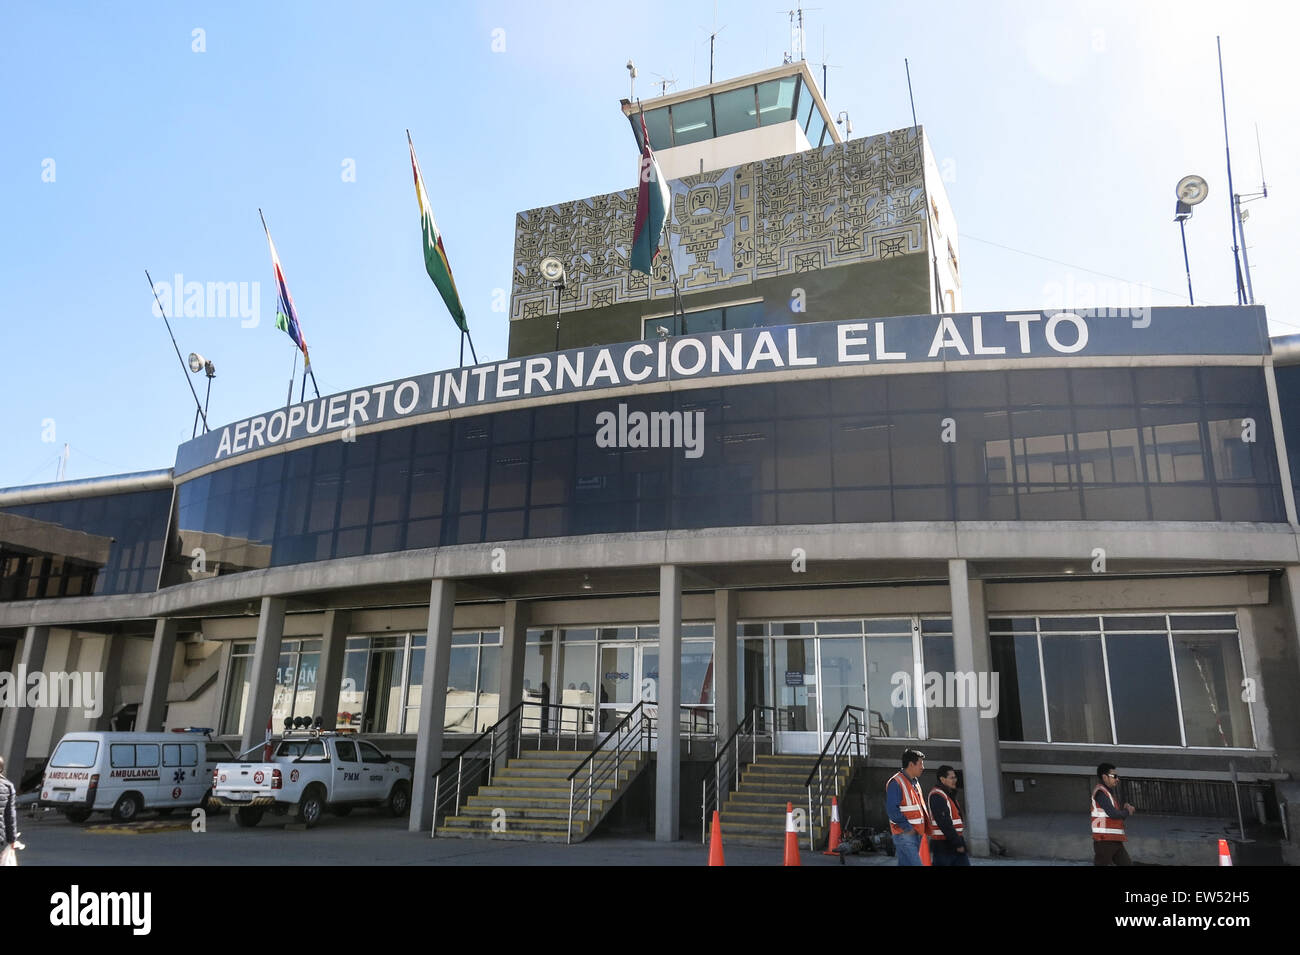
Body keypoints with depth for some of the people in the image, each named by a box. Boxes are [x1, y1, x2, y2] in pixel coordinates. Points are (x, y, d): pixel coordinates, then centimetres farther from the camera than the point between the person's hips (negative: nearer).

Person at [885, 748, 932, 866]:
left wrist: (927, 822, 11)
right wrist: (907, 827, -19)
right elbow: (892, 810, -19)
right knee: (915, 864, -16)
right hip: (904, 834, -9)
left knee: (905, 863, 12)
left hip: (917, 833, 9)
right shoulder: (896, 782, -13)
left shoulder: (915, 782, 18)